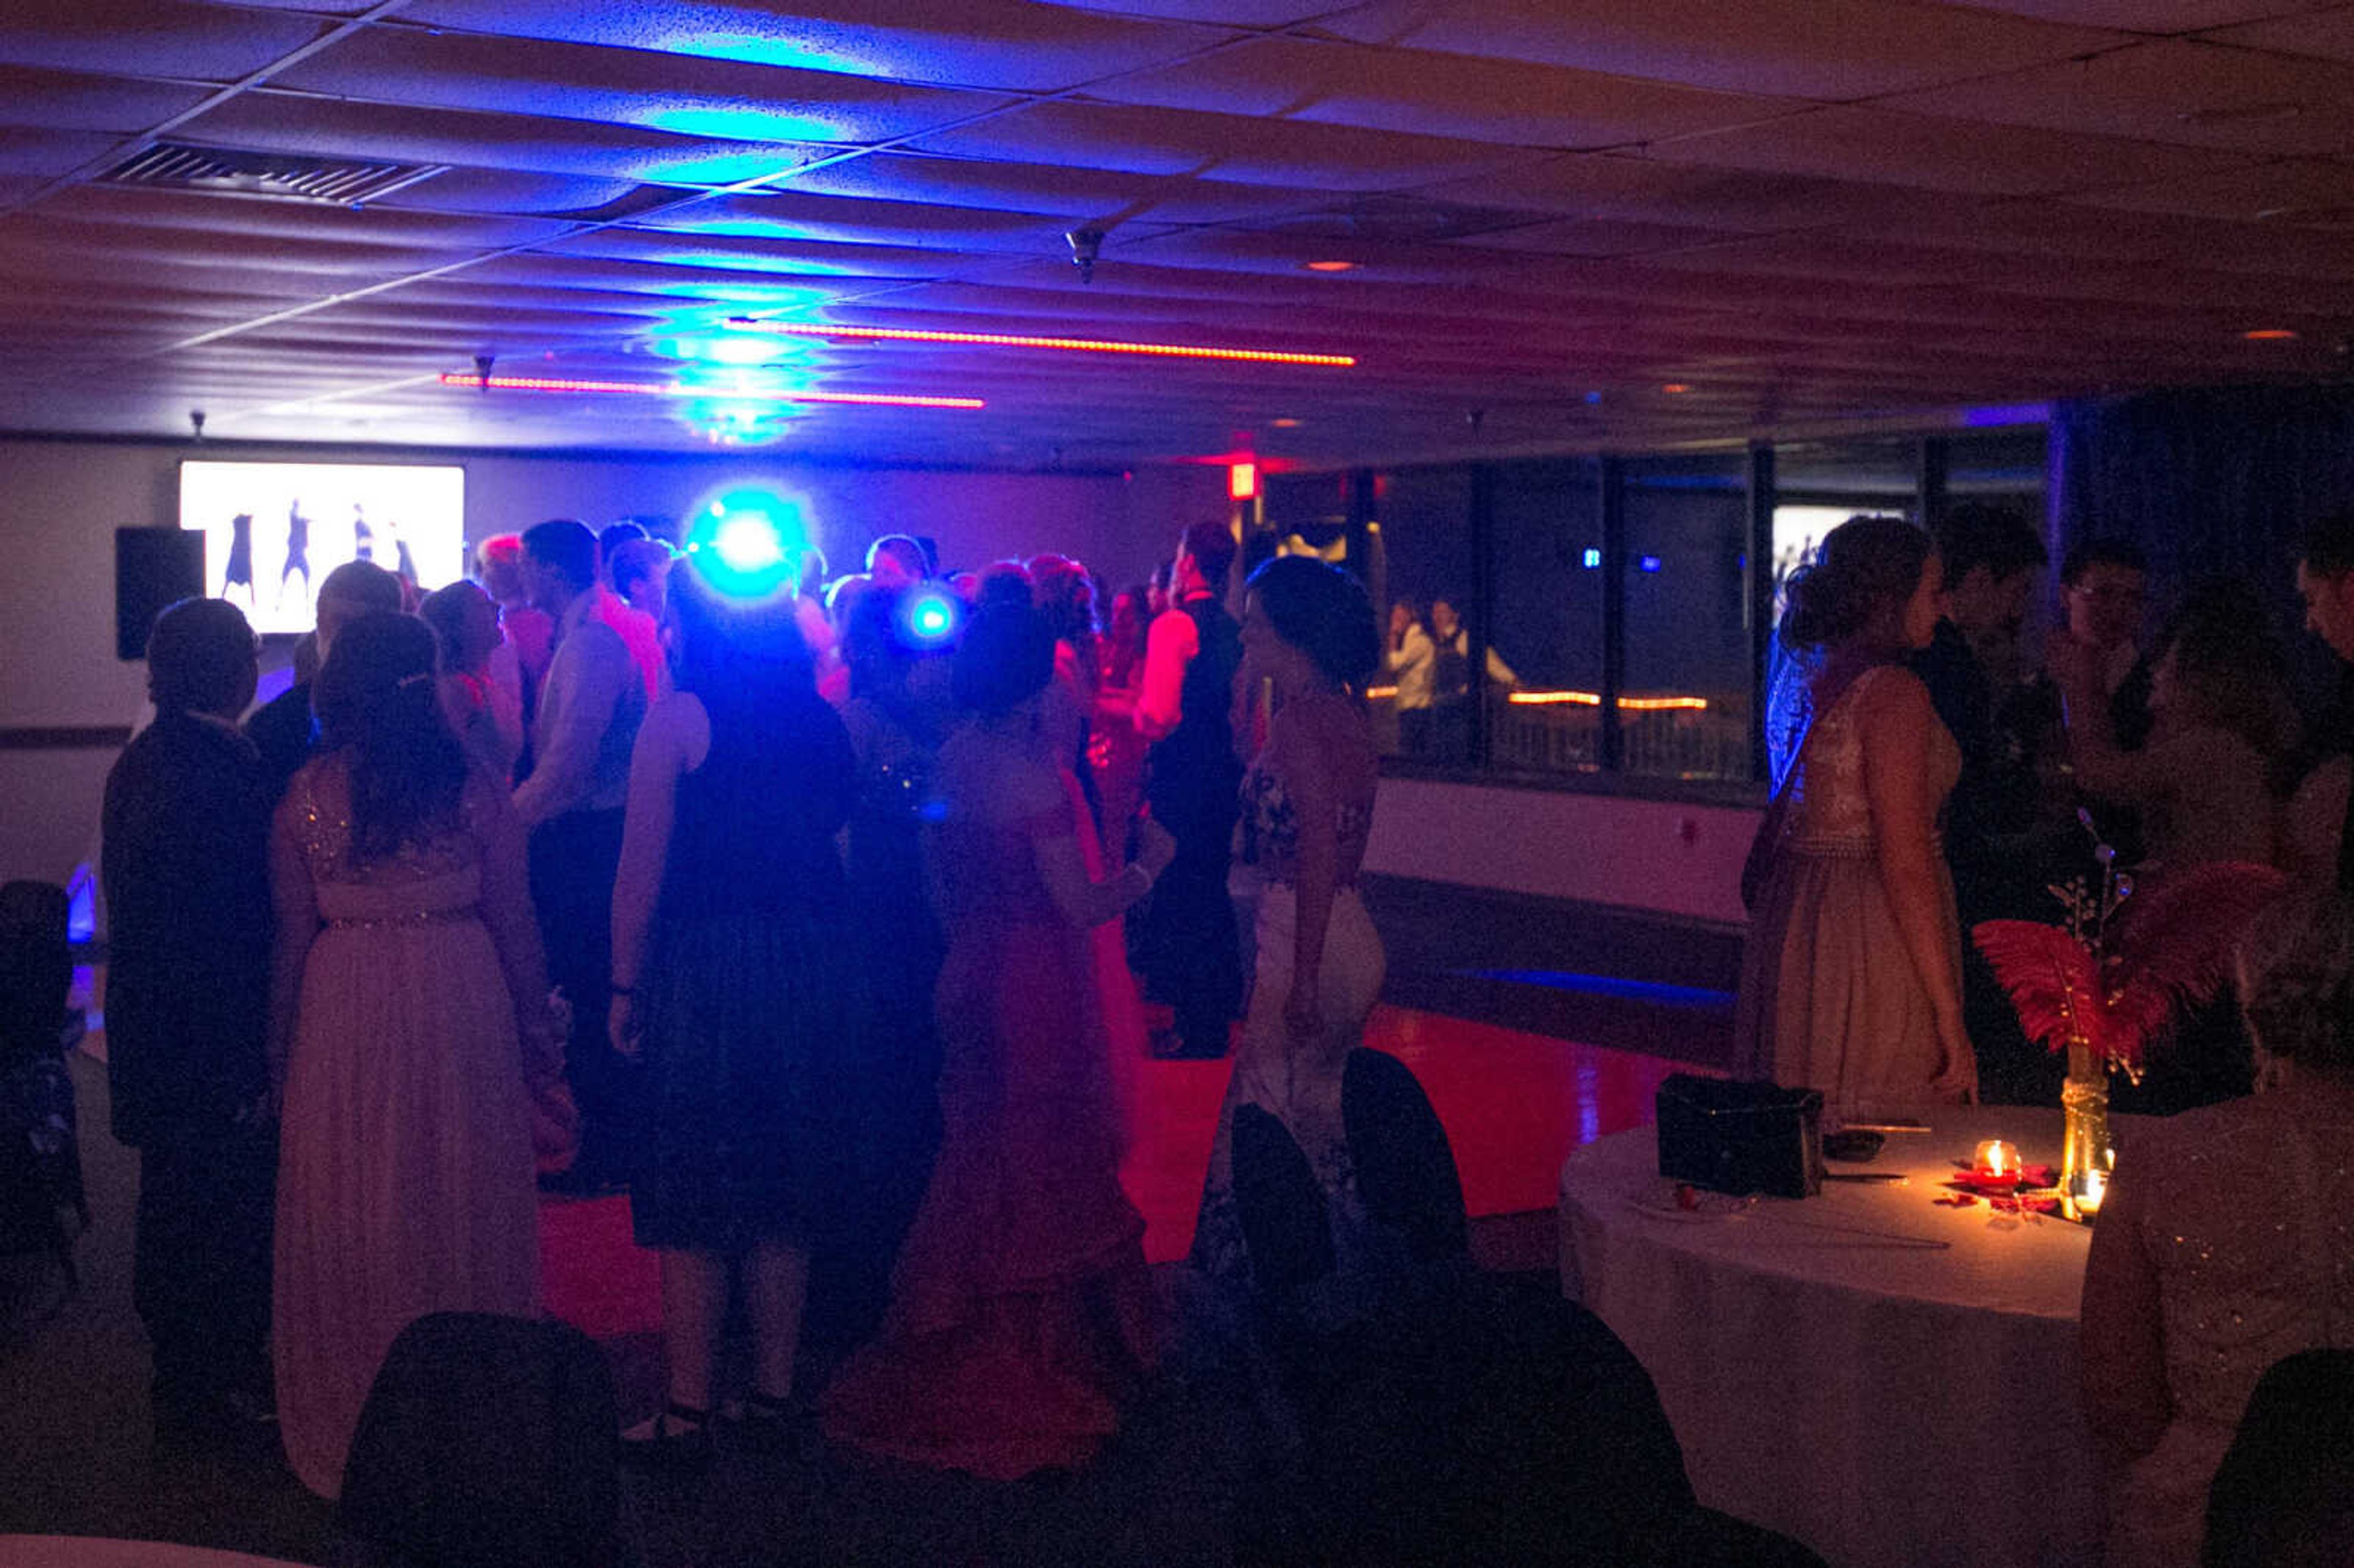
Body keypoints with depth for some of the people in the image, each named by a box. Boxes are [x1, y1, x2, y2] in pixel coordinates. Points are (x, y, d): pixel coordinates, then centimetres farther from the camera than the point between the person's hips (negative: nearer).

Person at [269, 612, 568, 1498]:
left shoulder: (306, 801, -4)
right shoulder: (473, 791, -6)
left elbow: (291, 939, 1)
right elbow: (515, 926, -1)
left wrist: (280, 1049, 12)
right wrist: (538, 1032, 9)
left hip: (345, 1017, 0)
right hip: (462, 1008, 0)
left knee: (352, 1216, 11)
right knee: (462, 1206, 12)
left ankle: (352, 1426, 23)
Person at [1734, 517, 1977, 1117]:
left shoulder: (1803, 680, 12)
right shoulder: (1893, 692, -13)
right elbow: (1906, 865, -18)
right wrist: (1951, 1022, -16)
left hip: (1793, 930, 9)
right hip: (1871, 945, -9)